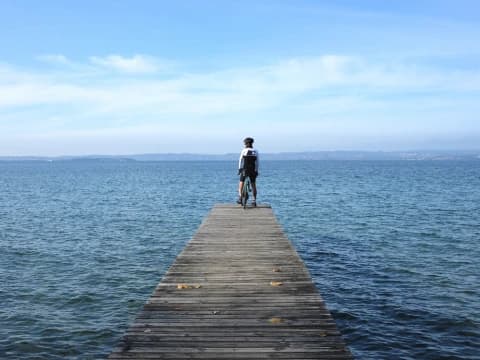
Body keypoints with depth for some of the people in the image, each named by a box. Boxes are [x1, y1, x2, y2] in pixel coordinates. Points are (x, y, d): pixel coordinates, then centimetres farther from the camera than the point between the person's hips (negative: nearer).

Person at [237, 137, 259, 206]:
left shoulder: (244, 151, -5)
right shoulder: (255, 151, 3)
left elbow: (240, 160, -5)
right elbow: (257, 162, 4)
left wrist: (239, 169, 3)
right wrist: (256, 170, 11)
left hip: (245, 169, -2)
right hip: (253, 170, 3)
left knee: (241, 183, 10)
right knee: (253, 185, 10)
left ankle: (240, 198, -3)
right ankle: (254, 200, 8)